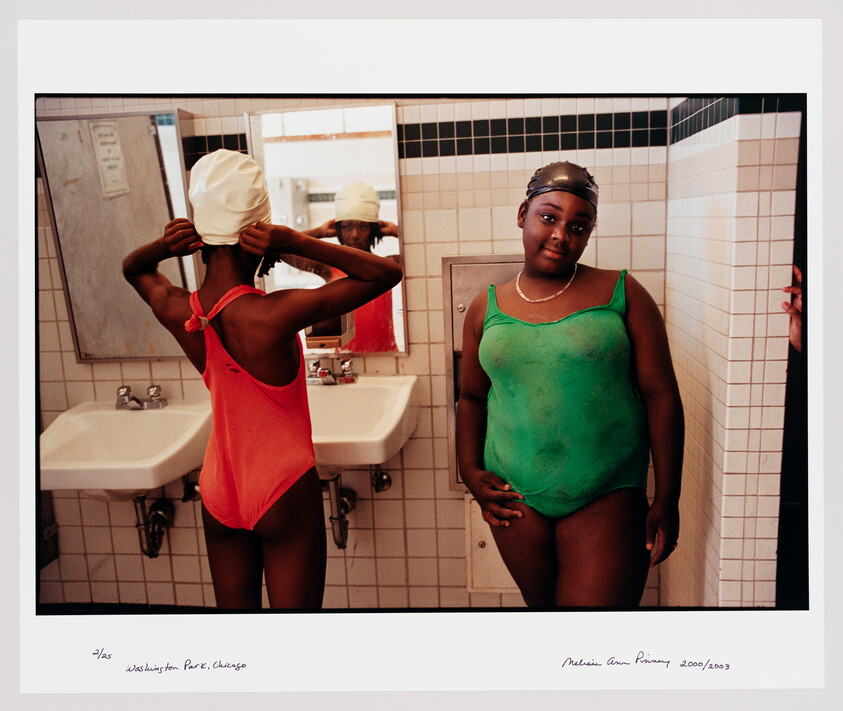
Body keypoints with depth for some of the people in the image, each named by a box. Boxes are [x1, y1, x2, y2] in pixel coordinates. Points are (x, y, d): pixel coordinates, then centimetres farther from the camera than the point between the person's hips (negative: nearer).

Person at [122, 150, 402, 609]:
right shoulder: (276, 314, -26)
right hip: (284, 490, -5)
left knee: (234, 608, 22)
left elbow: (132, 267, 16)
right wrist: (298, 243, -24)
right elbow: (388, 273, -19)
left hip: (218, 488, 6)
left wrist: (162, 246, -7)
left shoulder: (175, 311, -10)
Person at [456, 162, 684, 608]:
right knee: (541, 604, 18)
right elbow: (472, 397, 14)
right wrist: (470, 471, 1)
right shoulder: (486, 309, 5)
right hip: (516, 501, 3)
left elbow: (661, 396, -3)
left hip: (606, 499, -2)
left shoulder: (621, 294, -2)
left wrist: (667, 500, -5)